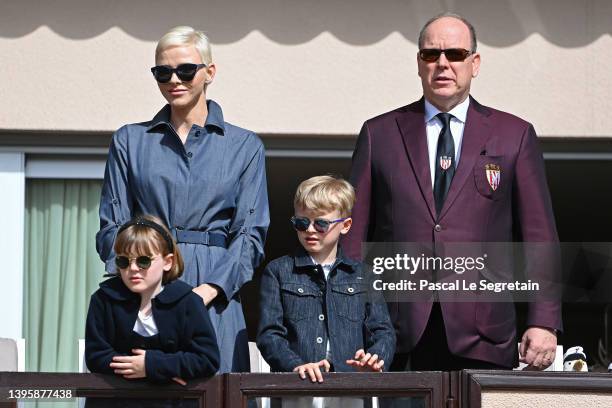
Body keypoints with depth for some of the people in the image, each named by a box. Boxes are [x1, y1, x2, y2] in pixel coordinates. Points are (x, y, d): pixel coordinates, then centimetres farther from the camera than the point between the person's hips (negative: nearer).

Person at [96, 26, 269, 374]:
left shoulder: (245, 146, 10)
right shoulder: (130, 141, 13)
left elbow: (250, 235, 3)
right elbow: (112, 226, 8)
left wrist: (207, 290, -12)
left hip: (216, 296, 0)